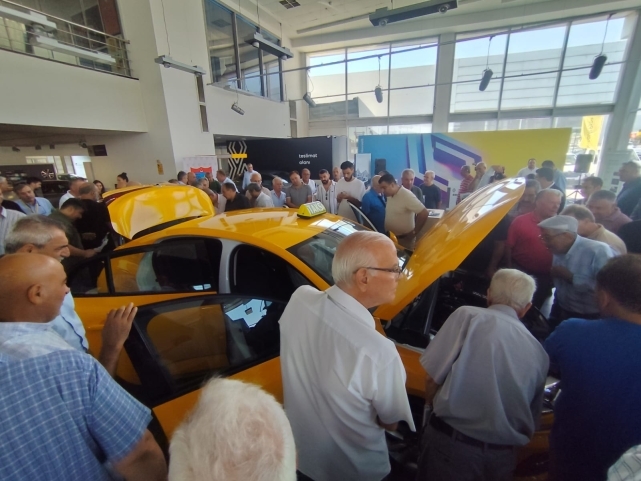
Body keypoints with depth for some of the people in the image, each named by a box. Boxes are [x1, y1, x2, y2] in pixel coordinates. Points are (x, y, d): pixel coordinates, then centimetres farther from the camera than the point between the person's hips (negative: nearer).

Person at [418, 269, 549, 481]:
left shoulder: (468, 315, -12)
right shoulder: (538, 353, 1)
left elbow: (432, 377, -13)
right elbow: (532, 418, 11)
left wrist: (434, 409, 5)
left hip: (451, 441, -4)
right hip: (502, 455, 5)